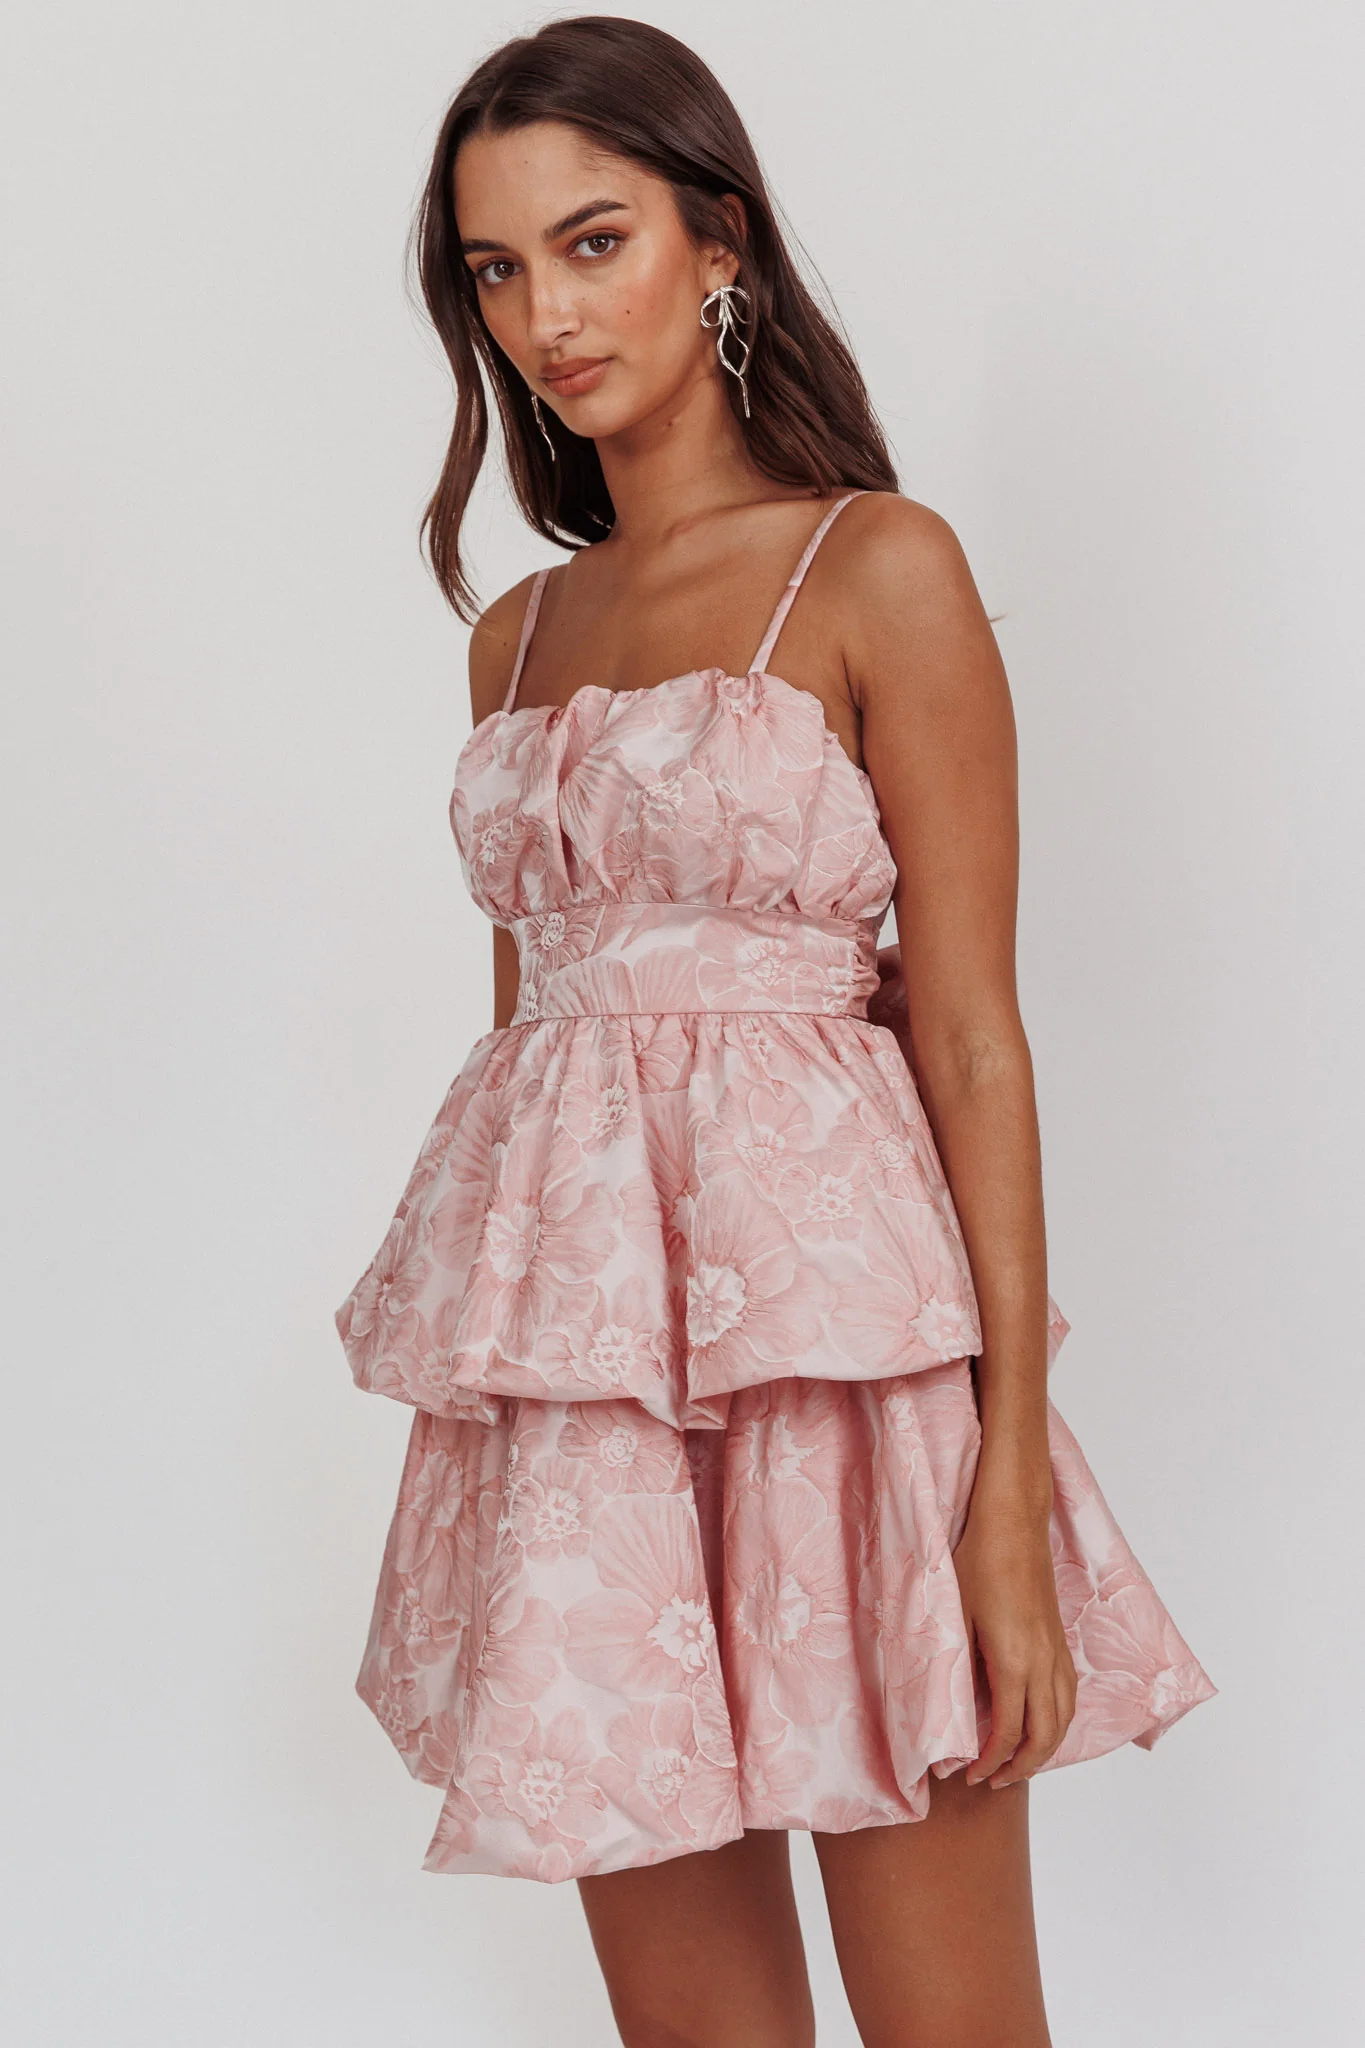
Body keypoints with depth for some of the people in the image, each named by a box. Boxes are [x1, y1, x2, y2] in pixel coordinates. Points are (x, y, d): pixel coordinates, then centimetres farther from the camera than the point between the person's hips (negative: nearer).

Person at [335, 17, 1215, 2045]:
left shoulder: (878, 570, -4)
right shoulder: (520, 633, 13)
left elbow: (973, 1035, -8)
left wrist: (1012, 1482, -13)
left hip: (823, 1312, -5)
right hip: (572, 1328, 5)